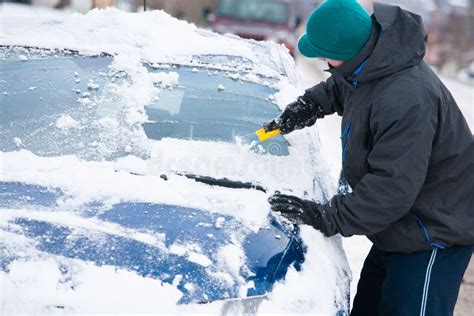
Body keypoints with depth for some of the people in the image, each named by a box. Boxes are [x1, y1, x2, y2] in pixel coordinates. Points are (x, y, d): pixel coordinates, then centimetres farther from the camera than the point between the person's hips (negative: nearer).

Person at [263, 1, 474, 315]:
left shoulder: (406, 100, -34)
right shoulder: (368, 69, -2)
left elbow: (392, 188, -33)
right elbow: (338, 87, 24)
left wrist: (328, 217, -29)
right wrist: (308, 106, 7)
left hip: (435, 235, -10)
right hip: (400, 227, 10)